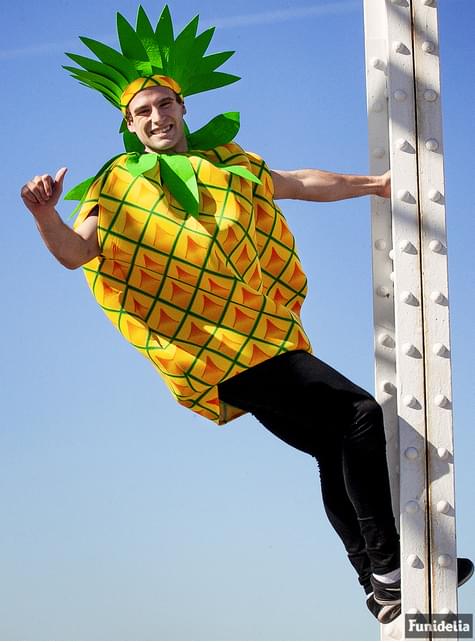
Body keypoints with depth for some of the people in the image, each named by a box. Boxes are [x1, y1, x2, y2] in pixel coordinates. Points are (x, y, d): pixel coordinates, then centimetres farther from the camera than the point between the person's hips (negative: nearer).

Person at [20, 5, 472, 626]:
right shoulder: (123, 184, 0)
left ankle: (381, 586, 22)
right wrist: (46, 216, -33)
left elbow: (304, 184, 26)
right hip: (215, 349, -7)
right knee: (359, 412, -17)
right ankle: (389, 571, -14)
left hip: (260, 337, 7)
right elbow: (76, 251, -13)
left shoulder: (226, 164, 15)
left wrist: (374, 182, 24)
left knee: (336, 446, 11)